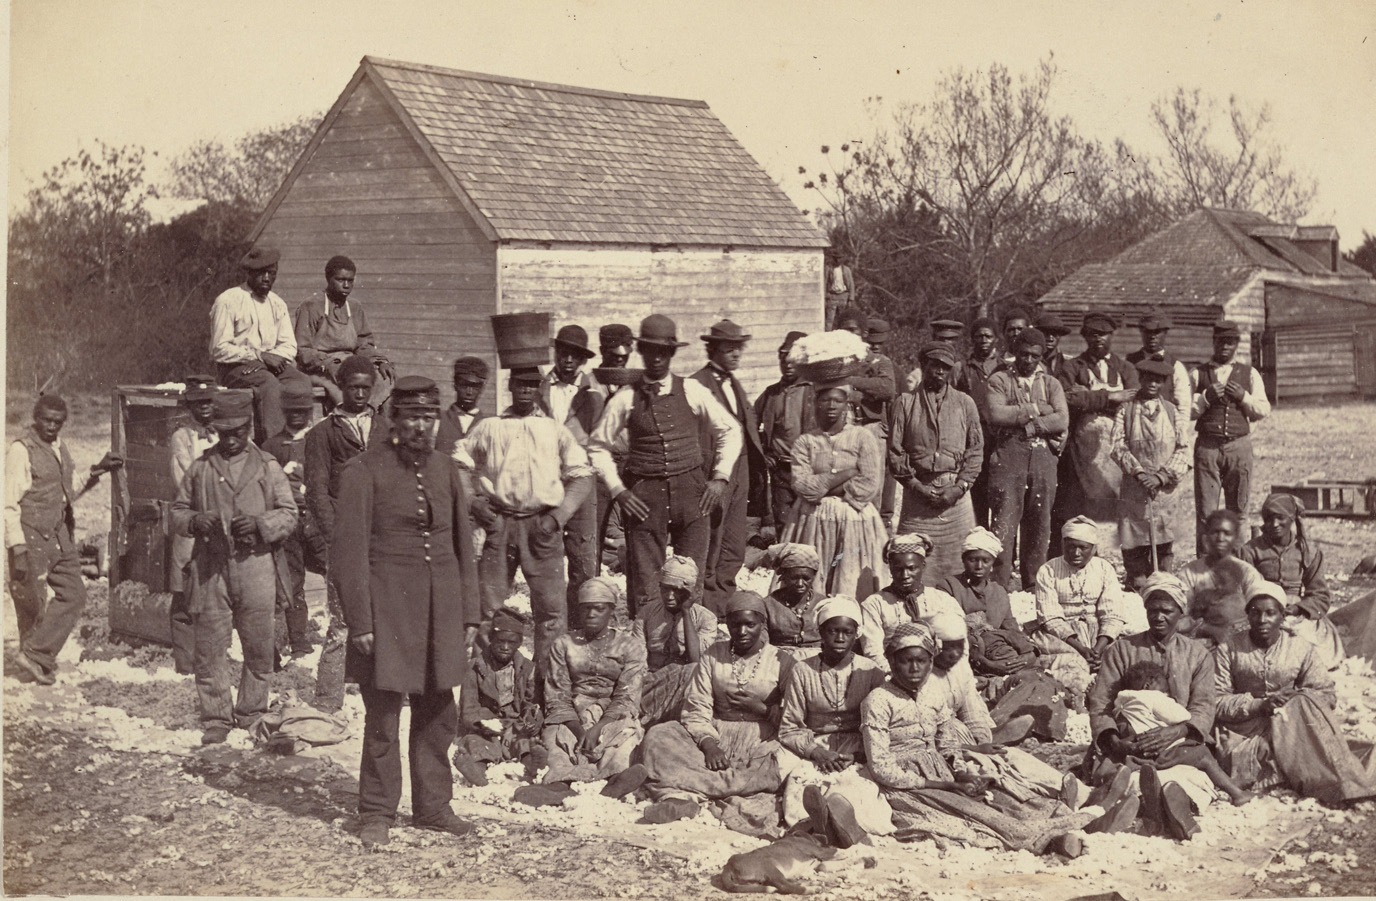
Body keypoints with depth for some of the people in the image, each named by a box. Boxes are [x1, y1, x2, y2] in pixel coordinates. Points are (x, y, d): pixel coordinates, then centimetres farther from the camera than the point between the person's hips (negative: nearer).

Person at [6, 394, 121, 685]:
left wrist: (96, 471, 9)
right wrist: (18, 548, -19)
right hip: (32, 539, -8)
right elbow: (9, 503, -14)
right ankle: (35, 660, 16)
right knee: (32, 604, 2)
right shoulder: (21, 450, -12)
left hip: (60, 537, 8)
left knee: (74, 594, 5)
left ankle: (35, 656, 9)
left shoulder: (60, 447, 11)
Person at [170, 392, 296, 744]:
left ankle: (252, 715, 21)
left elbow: (289, 514, 6)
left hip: (256, 566, 0)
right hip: (210, 567, 0)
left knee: (258, 649, 5)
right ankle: (215, 720, 11)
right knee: (210, 649, 1)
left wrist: (260, 523, -13)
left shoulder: (267, 467, 8)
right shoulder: (201, 467, 10)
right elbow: (177, 511, 15)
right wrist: (194, 521, -8)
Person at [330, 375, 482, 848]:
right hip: (387, 609, -5)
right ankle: (377, 814, 10)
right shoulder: (363, 471, -6)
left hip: (440, 610, 5)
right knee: (383, 716, -1)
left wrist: (469, 612, 11)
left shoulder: (445, 469, 11)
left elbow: (462, 545, 15)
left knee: (438, 714, 10)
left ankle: (432, 806, 22)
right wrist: (360, 621, -12)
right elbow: (350, 550, -8)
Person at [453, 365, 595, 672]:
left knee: (551, 607, -3)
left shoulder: (555, 430, 12)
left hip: (542, 525, 0)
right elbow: (458, 463, 18)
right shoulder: (489, 428, 12)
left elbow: (582, 476, 11)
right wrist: (475, 501, 4)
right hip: (499, 523, 0)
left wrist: (558, 515, -1)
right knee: (488, 603, 1)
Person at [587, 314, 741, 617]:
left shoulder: (692, 391, 5)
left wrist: (720, 477, 5)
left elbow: (730, 431, 14)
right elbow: (598, 446, 11)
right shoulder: (626, 399, 3)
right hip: (644, 497, -1)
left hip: (691, 492, 1)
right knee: (644, 586, -2)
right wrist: (617, 490, 0)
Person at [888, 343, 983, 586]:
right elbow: (894, 451, 3)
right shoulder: (906, 403, 7)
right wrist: (916, 485, -7)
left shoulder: (964, 403, 10)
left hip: (956, 493, 1)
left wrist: (959, 487, -5)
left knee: (956, 560, -2)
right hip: (918, 491, -1)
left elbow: (976, 450, 7)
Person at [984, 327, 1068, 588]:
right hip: (1008, 456, -3)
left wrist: (1027, 426, -10)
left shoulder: (1051, 383, 15)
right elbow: (997, 415, -10)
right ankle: (1000, 586, -6)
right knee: (1004, 523, -8)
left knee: (1040, 525, 5)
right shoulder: (999, 380, 7)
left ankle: (1033, 585, 12)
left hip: (1043, 456, 3)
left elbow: (1062, 420, -1)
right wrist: (1036, 409, -7)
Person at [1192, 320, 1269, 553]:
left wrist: (1243, 396, -6)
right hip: (1207, 445, -1)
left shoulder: (1249, 374, 13)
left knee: (1238, 508, 2)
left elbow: (1263, 411, 9)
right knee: (1206, 510, -4)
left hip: (1239, 445, 1)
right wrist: (1205, 397, -9)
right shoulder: (1198, 374, 9)